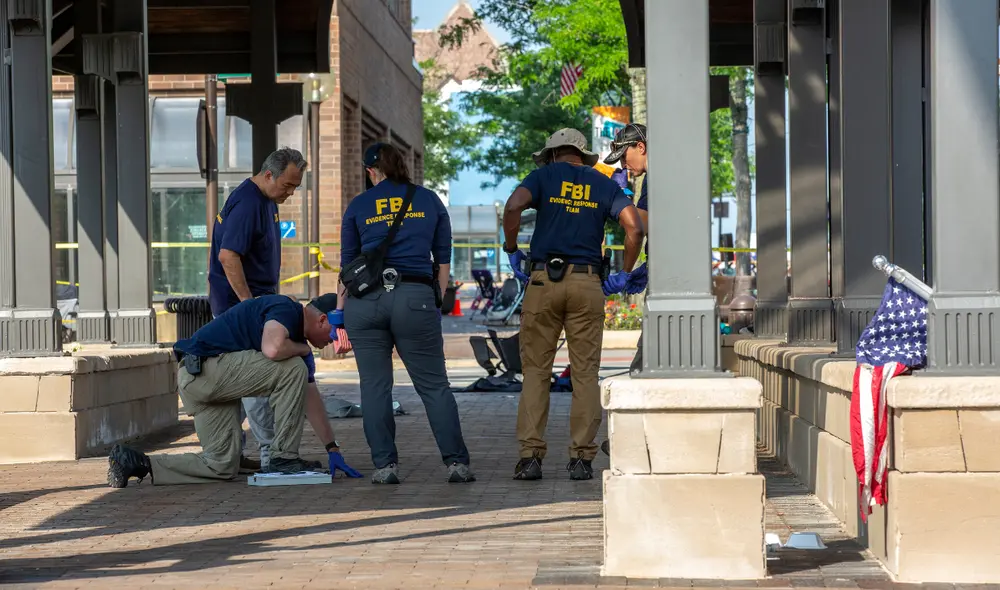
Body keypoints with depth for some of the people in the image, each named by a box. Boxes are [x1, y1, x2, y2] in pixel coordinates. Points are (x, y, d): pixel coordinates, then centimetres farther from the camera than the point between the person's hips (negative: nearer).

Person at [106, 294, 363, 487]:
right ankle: (284, 457, -7)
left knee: (222, 466, 11)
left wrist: (333, 449, 20)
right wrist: (304, 349, -9)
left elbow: (310, 398, 21)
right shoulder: (285, 308, -9)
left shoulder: (298, 336, 19)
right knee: (293, 369, -15)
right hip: (203, 368, -10)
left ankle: (135, 462, 11)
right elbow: (272, 349, -32)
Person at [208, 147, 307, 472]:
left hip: (255, 299, 10)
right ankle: (272, 454, -8)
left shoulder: (266, 200, 13)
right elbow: (228, 256, -26)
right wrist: (250, 304, -26)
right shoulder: (246, 203, -19)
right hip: (239, 300, -10)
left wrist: (268, 299, 22)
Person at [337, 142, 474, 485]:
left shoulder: (358, 206, 11)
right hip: (417, 298, 0)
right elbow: (444, 260, 12)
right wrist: (438, 303, 16)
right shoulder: (429, 201, 14)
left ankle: (385, 464, 3)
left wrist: (340, 310, 19)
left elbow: (348, 264, 13)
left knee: (375, 386, 6)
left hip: (365, 299, 0)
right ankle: (456, 462, -1)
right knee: (434, 384, 3)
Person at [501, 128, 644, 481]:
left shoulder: (544, 176, 8)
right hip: (587, 284, 1)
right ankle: (581, 458, 1)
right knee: (585, 373, 4)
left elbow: (514, 206, -12)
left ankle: (530, 456, -2)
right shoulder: (604, 185, 13)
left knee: (536, 371, 4)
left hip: (543, 280, -1)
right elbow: (634, 227, -1)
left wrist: (511, 250, 0)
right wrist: (624, 275, 7)